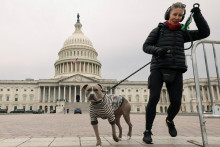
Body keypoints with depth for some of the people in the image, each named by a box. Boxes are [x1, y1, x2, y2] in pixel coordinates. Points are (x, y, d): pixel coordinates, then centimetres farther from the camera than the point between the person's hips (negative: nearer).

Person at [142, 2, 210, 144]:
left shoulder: (182, 32, 17)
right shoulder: (158, 30, 9)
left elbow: (204, 33, 11)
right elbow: (146, 46, 3)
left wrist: (197, 14, 2)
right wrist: (158, 50, -17)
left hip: (176, 72, 3)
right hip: (158, 69, -2)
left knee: (176, 102, -4)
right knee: (154, 98, -14)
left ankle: (169, 120, 30)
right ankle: (148, 131, -4)